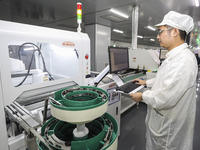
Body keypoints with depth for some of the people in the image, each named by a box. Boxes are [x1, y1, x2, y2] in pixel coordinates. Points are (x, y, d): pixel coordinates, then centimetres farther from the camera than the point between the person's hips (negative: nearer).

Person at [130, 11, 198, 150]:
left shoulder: (184, 60, -30)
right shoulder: (174, 56, 5)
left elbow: (166, 98, -33)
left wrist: (143, 96, -18)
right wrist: (146, 82, 17)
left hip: (169, 126, -9)